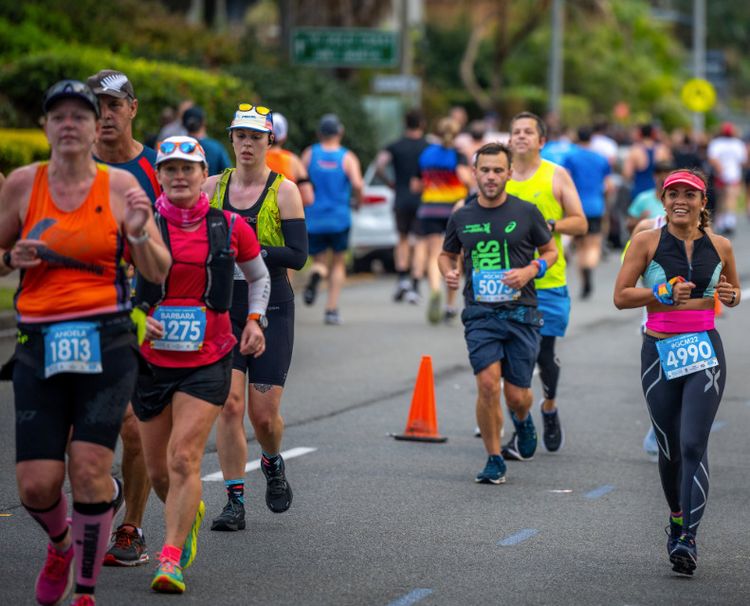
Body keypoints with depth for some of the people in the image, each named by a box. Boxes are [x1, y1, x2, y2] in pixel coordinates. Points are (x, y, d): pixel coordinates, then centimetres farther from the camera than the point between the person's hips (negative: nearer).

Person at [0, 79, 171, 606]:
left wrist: (139, 233, -13)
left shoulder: (120, 185, 2)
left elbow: (159, 273, 6)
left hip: (106, 344, -1)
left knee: (90, 470, -13)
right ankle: (60, 544, 33)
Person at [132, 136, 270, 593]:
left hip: (208, 362, -1)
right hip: (152, 360, 1)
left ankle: (172, 560, -13)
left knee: (184, 458, -15)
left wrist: (254, 320, 5)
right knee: (158, 470, 10)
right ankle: (191, 514, 42)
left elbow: (259, 276, 19)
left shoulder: (229, 227, 1)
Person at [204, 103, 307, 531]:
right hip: (224, 307, 2)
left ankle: (273, 463, 32)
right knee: (228, 404, -10)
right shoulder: (214, 187, 6)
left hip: (271, 308, -2)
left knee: (264, 414, -2)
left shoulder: (284, 190, -4)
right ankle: (235, 503, -2)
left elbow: (298, 255, -11)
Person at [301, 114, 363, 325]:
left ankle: (316, 273, -25)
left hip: (313, 218, 1)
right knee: (338, 263, 14)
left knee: (319, 260, 12)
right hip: (339, 218, -1)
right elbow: (357, 184, -16)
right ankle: (332, 308, 5)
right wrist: (358, 201, 4)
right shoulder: (348, 157, -3)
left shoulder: (309, 154, 2)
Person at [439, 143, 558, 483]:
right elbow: (447, 254, 21)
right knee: (488, 385, -16)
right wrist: (448, 273, -2)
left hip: (521, 313, 0)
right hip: (480, 314, 1)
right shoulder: (461, 217, 5)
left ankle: (522, 420, 41)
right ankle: (494, 460, 0)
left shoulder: (526, 213, 1)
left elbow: (550, 251, 11)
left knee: (517, 397, 2)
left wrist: (530, 270, -9)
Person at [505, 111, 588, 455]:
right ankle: (522, 432, 7)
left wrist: (549, 224, -14)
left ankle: (549, 409, 33)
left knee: (544, 355, 3)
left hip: (548, 283, -1)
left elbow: (580, 224, 3)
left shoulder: (557, 176, 3)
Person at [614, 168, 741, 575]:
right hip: (660, 353, 0)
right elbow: (621, 296, -3)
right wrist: (664, 294, -16)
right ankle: (676, 517, 35)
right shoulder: (647, 242, -1)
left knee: (693, 445, -13)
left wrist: (729, 295, -3)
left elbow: (733, 294, 20)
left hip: (705, 351, 0)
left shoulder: (720, 247, 5)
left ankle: (688, 539, -14)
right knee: (669, 448, 9)